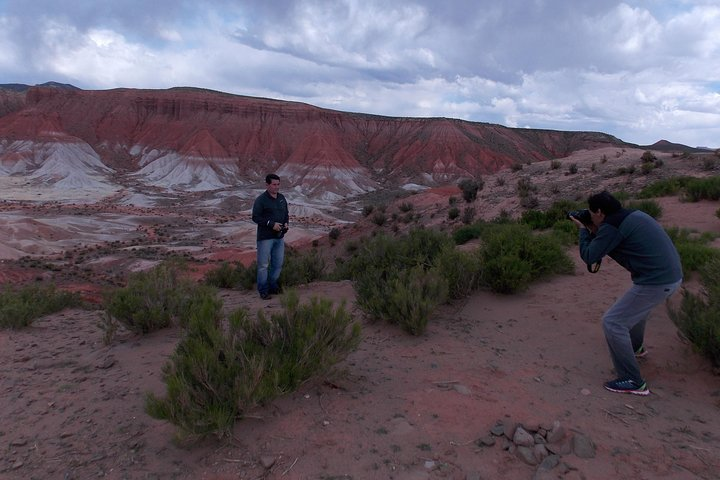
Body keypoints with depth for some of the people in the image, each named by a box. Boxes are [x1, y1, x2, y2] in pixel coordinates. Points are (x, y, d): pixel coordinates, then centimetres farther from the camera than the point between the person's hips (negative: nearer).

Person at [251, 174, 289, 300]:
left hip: (279, 237, 6)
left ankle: (273, 286, 26)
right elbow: (255, 217, -13)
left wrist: (286, 223, -2)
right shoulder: (261, 200, -10)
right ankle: (263, 290, 10)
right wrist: (271, 224, -20)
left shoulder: (282, 198, 10)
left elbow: (286, 213, 19)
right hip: (265, 237, -6)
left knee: (278, 264, 11)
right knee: (263, 264, 0)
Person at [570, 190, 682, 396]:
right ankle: (636, 348, 59)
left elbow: (589, 257, -7)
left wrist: (583, 229, 5)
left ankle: (633, 382, 1)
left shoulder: (611, 226, -15)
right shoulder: (632, 215, 13)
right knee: (636, 306, 35)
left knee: (612, 323, -4)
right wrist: (594, 232, 15)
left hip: (655, 282, -10)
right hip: (673, 275, 10)